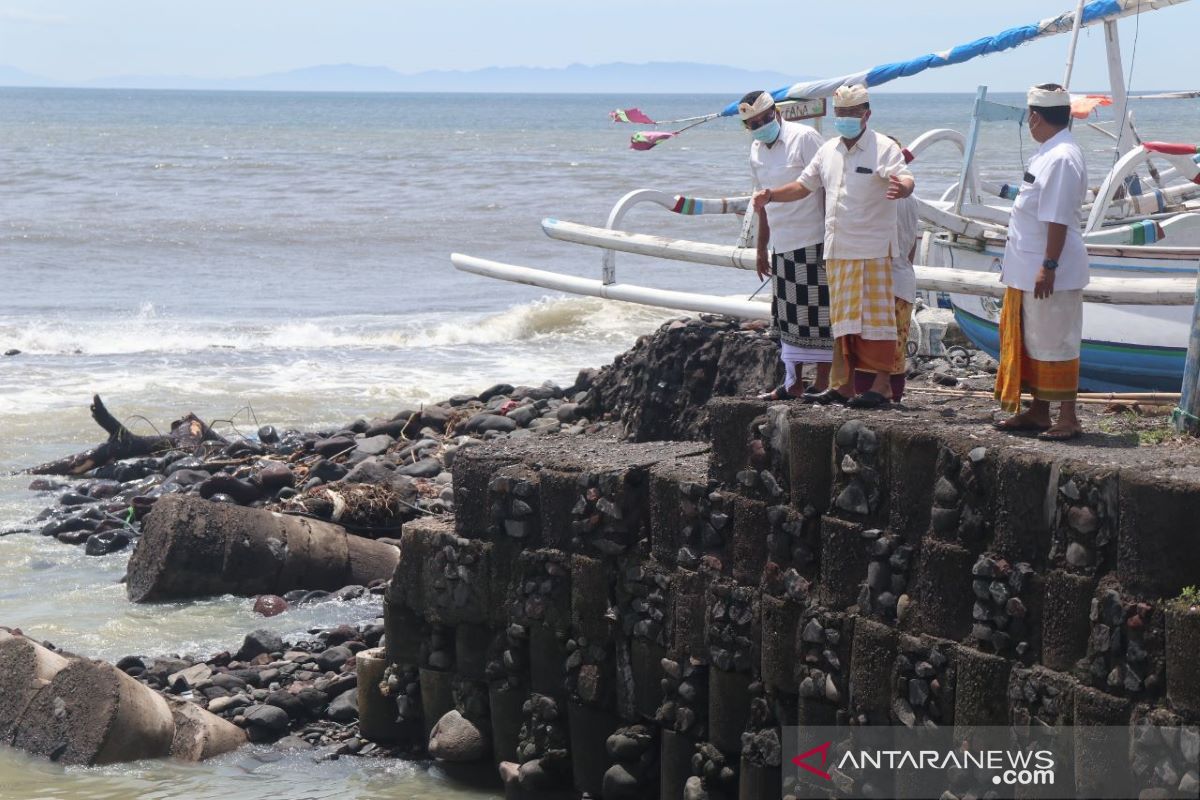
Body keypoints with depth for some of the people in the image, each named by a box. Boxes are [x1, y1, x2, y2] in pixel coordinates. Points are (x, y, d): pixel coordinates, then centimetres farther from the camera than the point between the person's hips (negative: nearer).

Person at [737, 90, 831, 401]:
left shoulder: (804, 138, -11)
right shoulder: (757, 151, 12)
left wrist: (831, 237, -16)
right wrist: (761, 249, 22)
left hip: (813, 241, -8)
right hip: (782, 245, 8)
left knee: (819, 313, -3)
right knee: (787, 315, 11)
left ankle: (823, 382, 2)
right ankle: (793, 383, 18)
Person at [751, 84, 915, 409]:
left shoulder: (883, 148, -7)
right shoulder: (829, 150, 14)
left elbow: (905, 178, -22)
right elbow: (804, 185, 22)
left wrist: (901, 186, -47)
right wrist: (770, 195, 7)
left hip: (872, 250, -7)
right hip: (836, 251, 7)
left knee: (874, 316, -8)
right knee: (841, 320, 10)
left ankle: (882, 384, -4)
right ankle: (843, 385, 15)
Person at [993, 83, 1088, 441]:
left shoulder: (1062, 158, -20)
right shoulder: (1048, 153, 12)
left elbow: (1057, 219, -23)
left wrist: (1048, 266, -24)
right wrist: (1019, 263, 20)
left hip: (1049, 272, -10)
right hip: (1028, 270, 10)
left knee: (1055, 343, -4)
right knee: (1030, 341, 16)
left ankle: (1068, 418, 1)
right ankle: (1038, 412, 25)